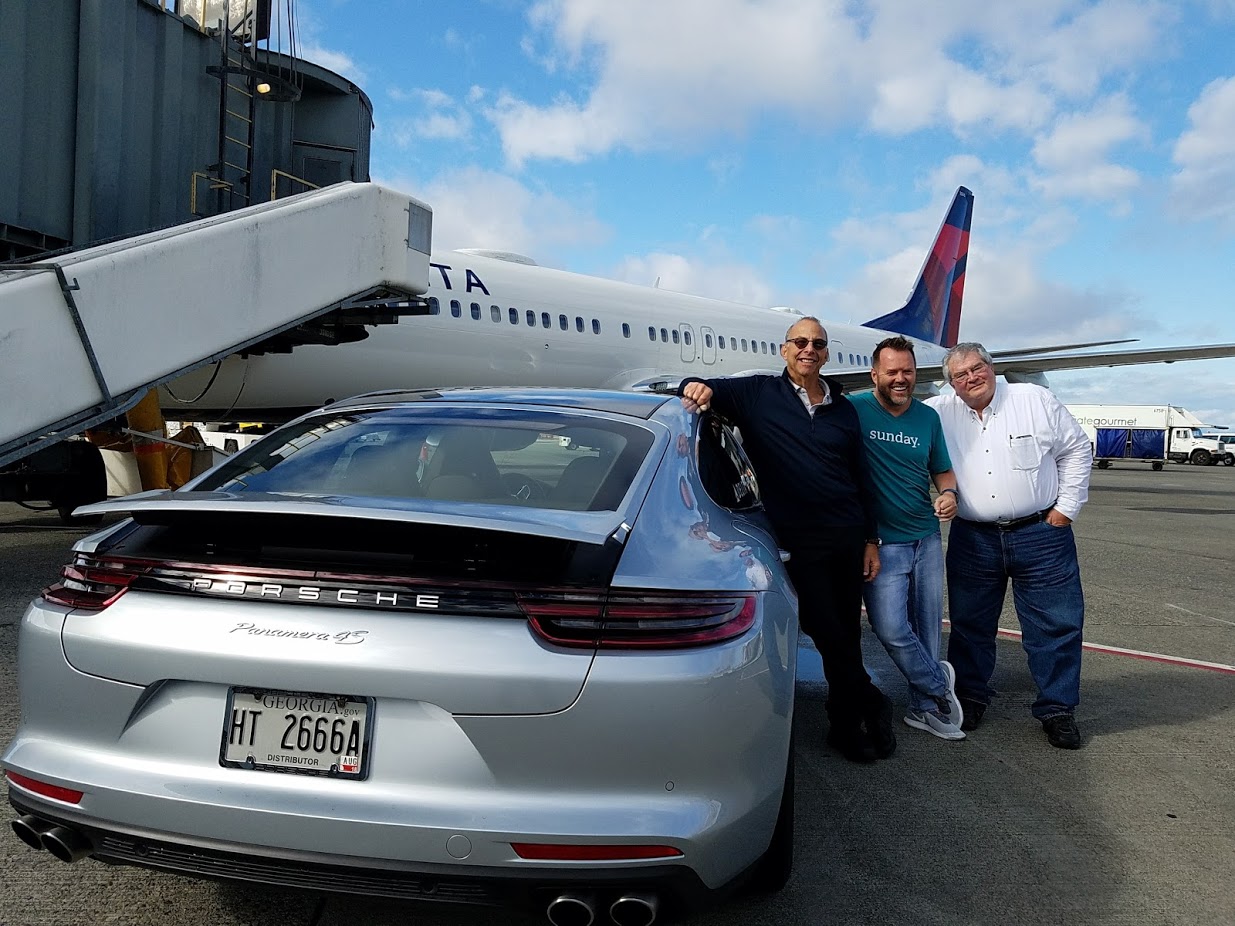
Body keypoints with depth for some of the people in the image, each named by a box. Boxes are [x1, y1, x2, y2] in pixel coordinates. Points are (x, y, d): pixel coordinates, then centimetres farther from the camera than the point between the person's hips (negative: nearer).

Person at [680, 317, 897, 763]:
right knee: (828, 634, -2)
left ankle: (846, 726, 29)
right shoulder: (757, 394, 0)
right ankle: (870, 703, 22)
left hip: (848, 537, 4)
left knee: (847, 634, 12)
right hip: (799, 542, -4)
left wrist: (871, 539, 12)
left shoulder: (843, 409, 11)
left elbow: (860, 478, 15)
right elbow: (698, 390, 0)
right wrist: (697, 387, -25)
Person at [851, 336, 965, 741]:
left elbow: (943, 470, 14)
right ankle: (938, 685, 15)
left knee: (927, 629, 11)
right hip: (880, 541, -4)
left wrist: (948, 493, -7)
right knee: (892, 629, -13)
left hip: (927, 539, 5)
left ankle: (924, 707, 28)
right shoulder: (853, 409, -9)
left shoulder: (928, 417, 6)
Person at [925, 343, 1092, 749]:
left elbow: (1076, 450, 6)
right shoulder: (939, 412, 1)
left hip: (1041, 534, -1)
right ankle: (970, 696, 28)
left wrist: (1066, 507, 1)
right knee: (969, 623, 11)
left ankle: (1057, 708, 16)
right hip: (972, 540, 1)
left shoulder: (1036, 400, 0)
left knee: (1056, 622, 2)